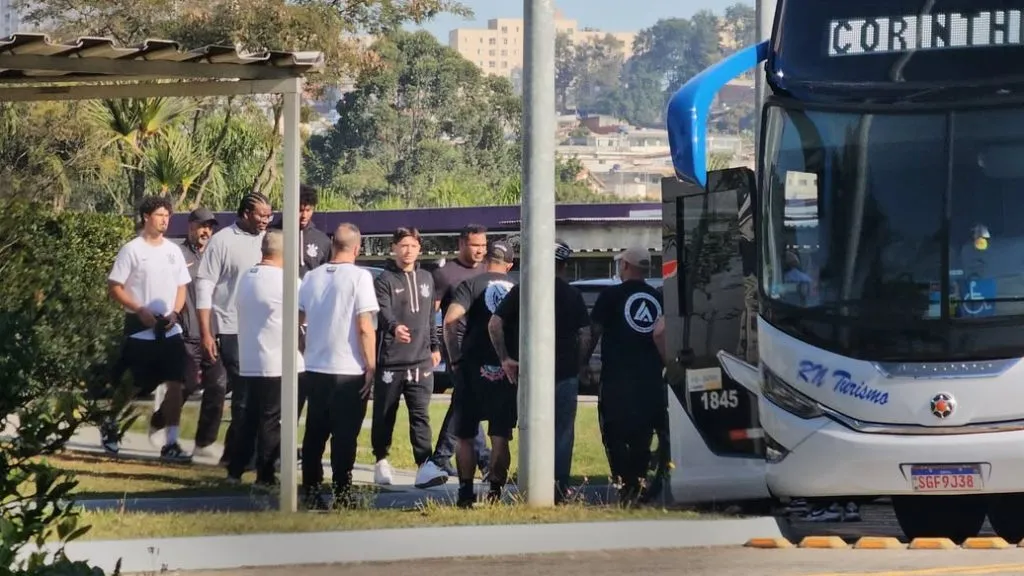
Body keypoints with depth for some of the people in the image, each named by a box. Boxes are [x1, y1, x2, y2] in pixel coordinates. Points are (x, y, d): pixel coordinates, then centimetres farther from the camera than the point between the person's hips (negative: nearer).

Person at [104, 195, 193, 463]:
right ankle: (111, 428, 28)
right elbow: (114, 288, -8)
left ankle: (171, 444, -2)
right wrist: (140, 311, -17)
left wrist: (174, 313, -3)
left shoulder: (173, 250, 9)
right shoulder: (132, 250, -7)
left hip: (170, 330, 4)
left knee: (175, 384, -5)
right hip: (140, 330, -4)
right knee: (132, 386, 3)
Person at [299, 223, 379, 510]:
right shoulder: (359, 277, -11)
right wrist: (371, 366, -9)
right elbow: (365, 327, -15)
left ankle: (311, 492, 14)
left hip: (315, 368, 5)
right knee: (344, 437, 0)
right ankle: (341, 495, -1)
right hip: (349, 370, -5)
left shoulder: (312, 277, 6)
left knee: (315, 433, 12)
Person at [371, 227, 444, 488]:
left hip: (421, 360, 4)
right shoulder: (384, 280, -5)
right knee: (384, 415, 7)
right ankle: (382, 462, 22)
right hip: (390, 361, -4)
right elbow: (383, 311, -21)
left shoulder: (426, 279, 14)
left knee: (421, 415, -5)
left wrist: (435, 346, 20)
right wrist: (394, 327, -41)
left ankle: (424, 467, -14)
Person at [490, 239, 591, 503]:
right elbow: (585, 335, -1)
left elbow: (495, 324, -6)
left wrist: (505, 357, -1)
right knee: (562, 431, 5)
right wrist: (577, 363, 9)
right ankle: (560, 486, -1)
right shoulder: (573, 295, 2)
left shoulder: (521, 291, 1)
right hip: (565, 373, 0)